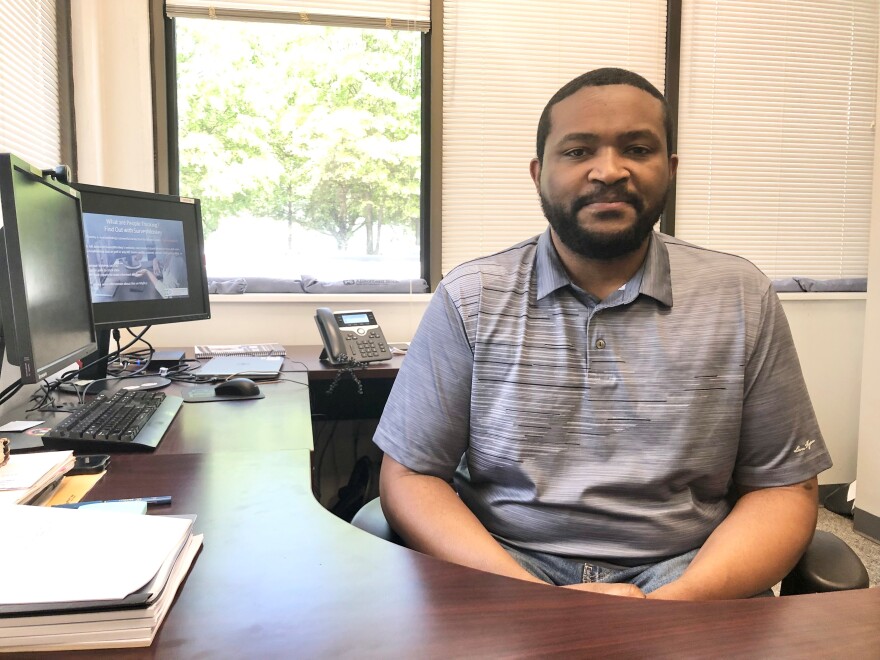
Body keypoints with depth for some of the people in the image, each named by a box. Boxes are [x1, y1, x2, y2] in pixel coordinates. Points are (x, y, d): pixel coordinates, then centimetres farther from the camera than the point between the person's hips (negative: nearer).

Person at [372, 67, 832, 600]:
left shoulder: (742, 298, 4)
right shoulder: (469, 299, -1)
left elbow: (784, 487, 5)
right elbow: (408, 476, -2)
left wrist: (677, 602, -13)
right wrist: (536, 602, -15)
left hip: (682, 572, 2)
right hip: (507, 566, -1)